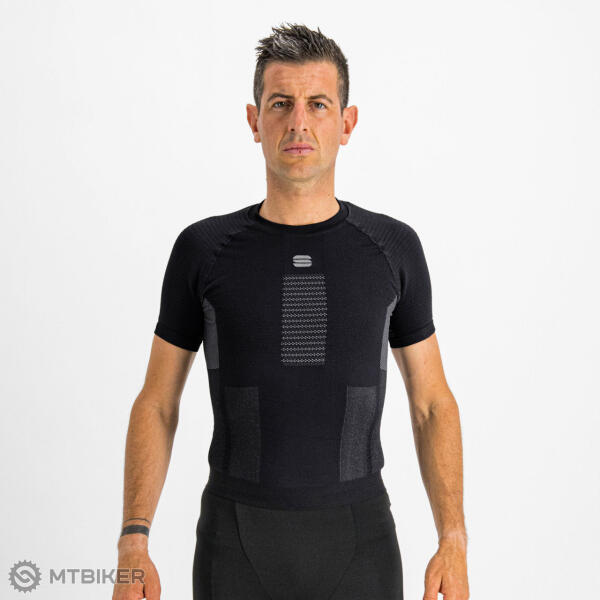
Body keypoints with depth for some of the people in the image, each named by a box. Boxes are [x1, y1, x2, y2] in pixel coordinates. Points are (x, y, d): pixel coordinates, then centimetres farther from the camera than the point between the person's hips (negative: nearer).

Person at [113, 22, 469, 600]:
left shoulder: (392, 247, 0)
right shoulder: (203, 249, -2)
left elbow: (432, 403, 5)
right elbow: (157, 402, 3)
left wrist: (453, 543, -4)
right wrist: (133, 541, -7)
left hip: (359, 542, 1)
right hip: (237, 544, 0)